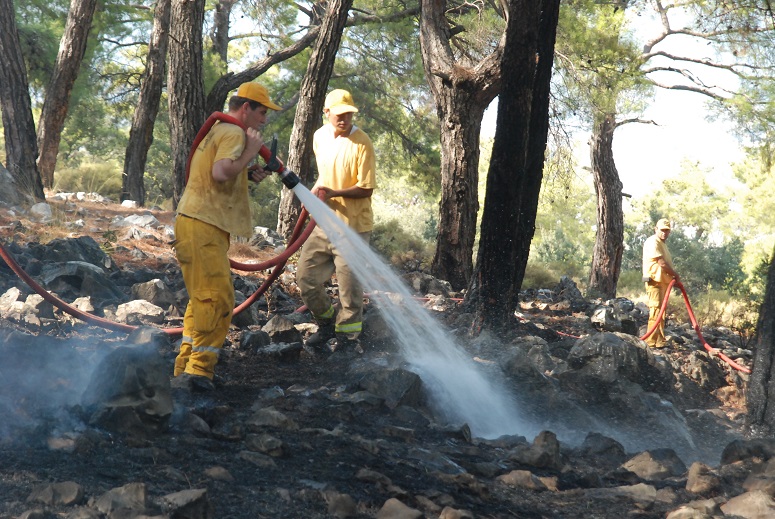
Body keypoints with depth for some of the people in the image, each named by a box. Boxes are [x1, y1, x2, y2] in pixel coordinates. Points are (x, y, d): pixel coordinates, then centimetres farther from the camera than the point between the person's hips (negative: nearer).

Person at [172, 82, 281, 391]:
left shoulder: (217, 130, 24)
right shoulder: (234, 133, -9)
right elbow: (221, 172, -26)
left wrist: (248, 176, 10)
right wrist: (250, 152, -15)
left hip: (197, 224, 11)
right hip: (203, 227, -11)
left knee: (203, 299, 14)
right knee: (217, 299, -12)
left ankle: (185, 370, 17)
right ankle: (198, 371, -14)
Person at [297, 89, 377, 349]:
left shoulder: (362, 144, -14)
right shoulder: (319, 136, 6)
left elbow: (366, 189, -15)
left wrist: (333, 193, -25)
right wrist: (316, 189, 10)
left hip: (353, 225, -6)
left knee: (349, 285, -1)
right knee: (305, 275, 9)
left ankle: (348, 337, 14)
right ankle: (326, 322, 29)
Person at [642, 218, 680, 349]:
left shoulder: (662, 243, 22)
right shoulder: (653, 242, -11)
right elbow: (662, 263, -17)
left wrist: (674, 277, 9)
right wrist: (675, 275, -7)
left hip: (663, 282, 10)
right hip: (655, 281, -10)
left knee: (661, 312, 13)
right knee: (656, 310, -13)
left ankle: (660, 340, 18)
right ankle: (652, 342, -14)